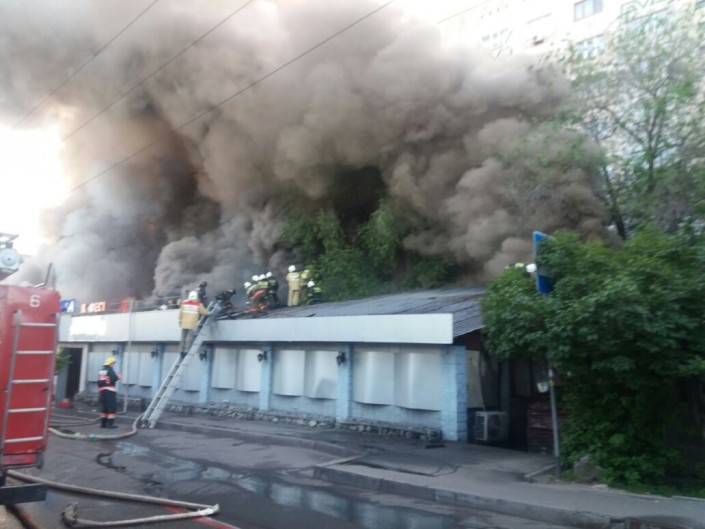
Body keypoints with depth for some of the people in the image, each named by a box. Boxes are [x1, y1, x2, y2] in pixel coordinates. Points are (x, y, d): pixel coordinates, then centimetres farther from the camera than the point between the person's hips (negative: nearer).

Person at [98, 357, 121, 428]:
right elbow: (114, 378, -21)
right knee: (112, 407, -5)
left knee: (104, 407, 15)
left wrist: (99, 392, 22)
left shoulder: (101, 371, 17)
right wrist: (118, 376, -1)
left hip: (102, 390, 8)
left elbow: (99, 382, 18)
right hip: (110, 391, -8)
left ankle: (103, 423, 17)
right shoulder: (110, 370, -8)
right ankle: (110, 423, -9)